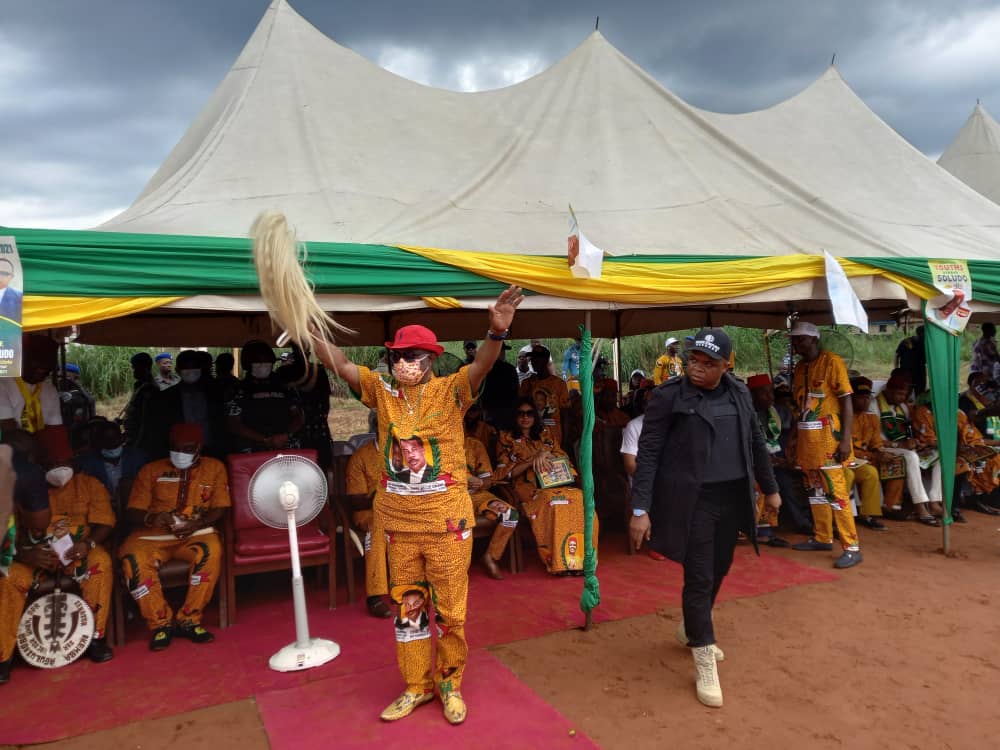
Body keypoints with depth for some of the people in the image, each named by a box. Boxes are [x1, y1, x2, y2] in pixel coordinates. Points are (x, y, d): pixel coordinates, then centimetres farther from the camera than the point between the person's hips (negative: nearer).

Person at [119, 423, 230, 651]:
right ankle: (161, 623, -15)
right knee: (133, 558, -32)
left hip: (196, 534, -1)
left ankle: (189, 620, -18)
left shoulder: (214, 468, 12)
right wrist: (151, 518, -17)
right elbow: (133, 513, 7)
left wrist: (197, 524, -17)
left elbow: (219, 508, 3)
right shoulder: (150, 470, 13)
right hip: (153, 536, 1)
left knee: (211, 550, -35)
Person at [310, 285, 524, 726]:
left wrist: (497, 332, -48)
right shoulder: (382, 392, 1)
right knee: (406, 604, 16)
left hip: (447, 520, -4)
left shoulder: (450, 391, -10)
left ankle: (450, 683, 32)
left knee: (449, 607, 10)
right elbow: (339, 365, -5)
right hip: (398, 521, 4)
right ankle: (416, 686, 34)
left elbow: (481, 366, -28)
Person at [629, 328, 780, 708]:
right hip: (691, 499, -6)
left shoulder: (739, 393, 5)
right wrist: (640, 509, -16)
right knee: (699, 577, -1)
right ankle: (704, 661, 16)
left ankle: (690, 630, 42)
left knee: (719, 569, 17)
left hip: (733, 495, 6)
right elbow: (648, 453, -12)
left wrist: (770, 488, 21)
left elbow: (756, 442, 16)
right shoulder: (668, 395, -11)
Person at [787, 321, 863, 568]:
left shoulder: (832, 362, -7)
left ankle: (852, 547, -3)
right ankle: (822, 537, 25)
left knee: (836, 491, -8)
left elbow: (846, 401, -10)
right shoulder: (799, 367, 13)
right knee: (815, 489, 13)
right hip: (807, 439, 7)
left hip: (828, 438, -7)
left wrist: (845, 439, -16)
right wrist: (795, 438, 14)